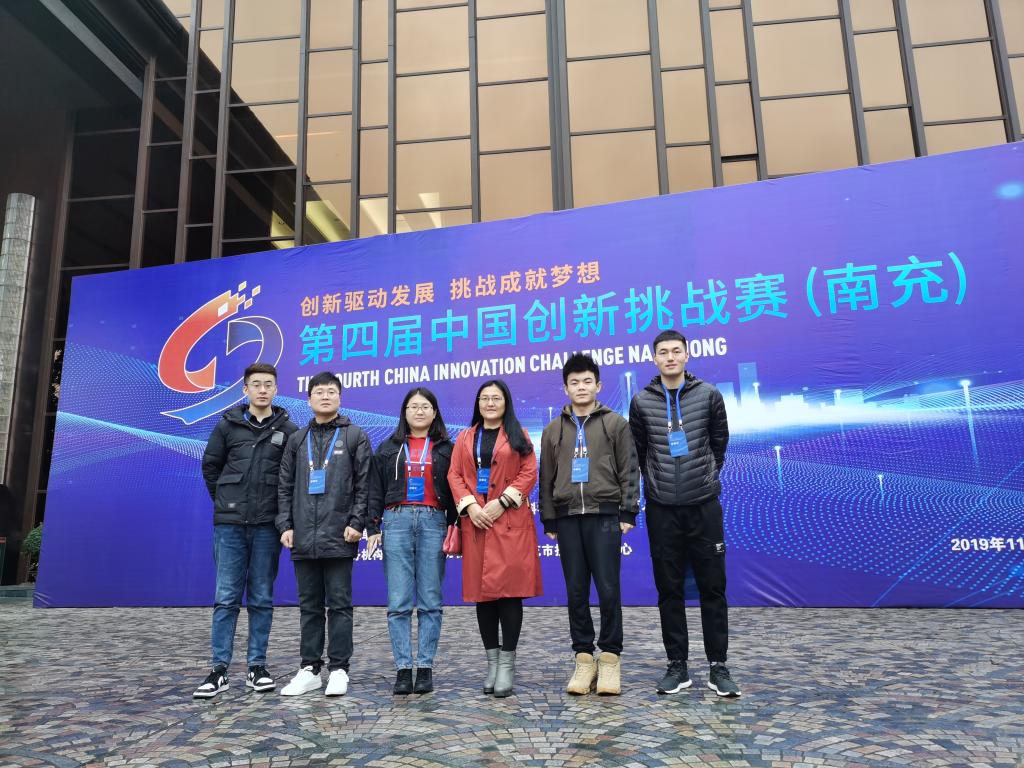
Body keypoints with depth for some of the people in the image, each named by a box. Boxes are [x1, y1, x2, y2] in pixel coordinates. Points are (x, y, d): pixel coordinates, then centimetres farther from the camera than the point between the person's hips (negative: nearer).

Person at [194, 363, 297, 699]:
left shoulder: (288, 430, 3)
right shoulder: (228, 424, 5)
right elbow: (210, 465, 13)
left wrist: (282, 511, 3)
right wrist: (224, 501, 10)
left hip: (267, 526, 0)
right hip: (230, 523, 0)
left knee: (261, 599, 7)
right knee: (226, 598, 3)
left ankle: (257, 667, 16)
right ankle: (220, 669, 10)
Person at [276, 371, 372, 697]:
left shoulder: (355, 436, 4)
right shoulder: (297, 439, 14)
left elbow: (364, 484, -1)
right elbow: (285, 486, 12)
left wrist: (357, 523, -10)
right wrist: (285, 525, 4)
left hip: (339, 537, -4)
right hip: (303, 538, 4)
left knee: (339, 604, 2)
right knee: (309, 606, 11)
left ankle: (338, 669, 11)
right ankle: (310, 669, 20)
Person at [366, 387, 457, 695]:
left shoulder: (446, 449, 11)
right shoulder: (388, 448, 15)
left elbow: (454, 491, 8)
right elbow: (376, 490, 12)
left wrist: (454, 527, -1)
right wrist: (372, 528, 4)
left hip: (433, 522, -1)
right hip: (396, 521, 1)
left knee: (430, 600, 0)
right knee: (399, 601, -3)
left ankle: (425, 667, 8)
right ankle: (403, 668, 3)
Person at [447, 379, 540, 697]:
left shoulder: (518, 436, 8)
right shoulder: (465, 438, 16)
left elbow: (529, 473, -1)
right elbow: (454, 475, 8)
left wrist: (502, 502, -12)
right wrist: (469, 505, -9)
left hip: (510, 521, -3)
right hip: (476, 521, 3)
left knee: (509, 588, -5)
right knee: (481, 590, 5)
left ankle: (507, 663, 3)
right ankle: (492, 661, 16)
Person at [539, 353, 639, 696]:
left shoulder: (616, 424, 6)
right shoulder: (553, 430, 14)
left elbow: (629, 471, 3)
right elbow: (546, 478, 14)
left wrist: (628, 514, -4)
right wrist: (549, 521, 9)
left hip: (605, 516, -3)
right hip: (567, 518, 3)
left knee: (608, 589, -3)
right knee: (576, 592, 5)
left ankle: (610, 658, 10)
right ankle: (584, 658, 14)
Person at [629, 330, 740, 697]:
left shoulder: (709, 395, 0)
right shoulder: (641, 401, 2)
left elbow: (719, 443, 11)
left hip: (704, 505, -1)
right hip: (661, 508, 1)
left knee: (713, 587, 4)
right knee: (669, 590, 7)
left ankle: (718, 666, 16)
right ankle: (677, 665, 19)